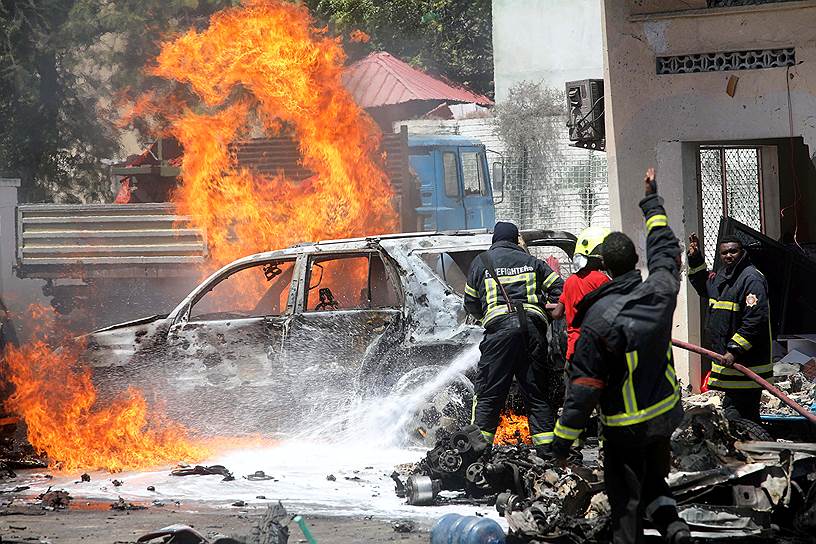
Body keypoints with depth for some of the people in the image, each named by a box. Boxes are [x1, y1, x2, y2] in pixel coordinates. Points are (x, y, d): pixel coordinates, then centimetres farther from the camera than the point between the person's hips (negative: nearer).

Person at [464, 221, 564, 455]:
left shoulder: (481, 262, 15)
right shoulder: (531, 261, 20)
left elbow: (471, 303, 18)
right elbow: (559, 289, 12)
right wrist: (546, 310, 26)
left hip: (500, 326, -2)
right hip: (532, 326, 2)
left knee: (489, 391, 0)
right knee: (536, 391, 7)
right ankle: (546, 443, 3)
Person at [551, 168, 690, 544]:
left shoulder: (598, 319, -23)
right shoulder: (661, 292, -10)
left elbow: (583, 386, -20)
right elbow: (665, 249, 13)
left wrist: (563, 439, -12)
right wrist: (652, 201, 28)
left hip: (624, 427, -5)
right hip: (664, 414, 5)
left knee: (625, 499, 5)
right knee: (653, 476, 25)